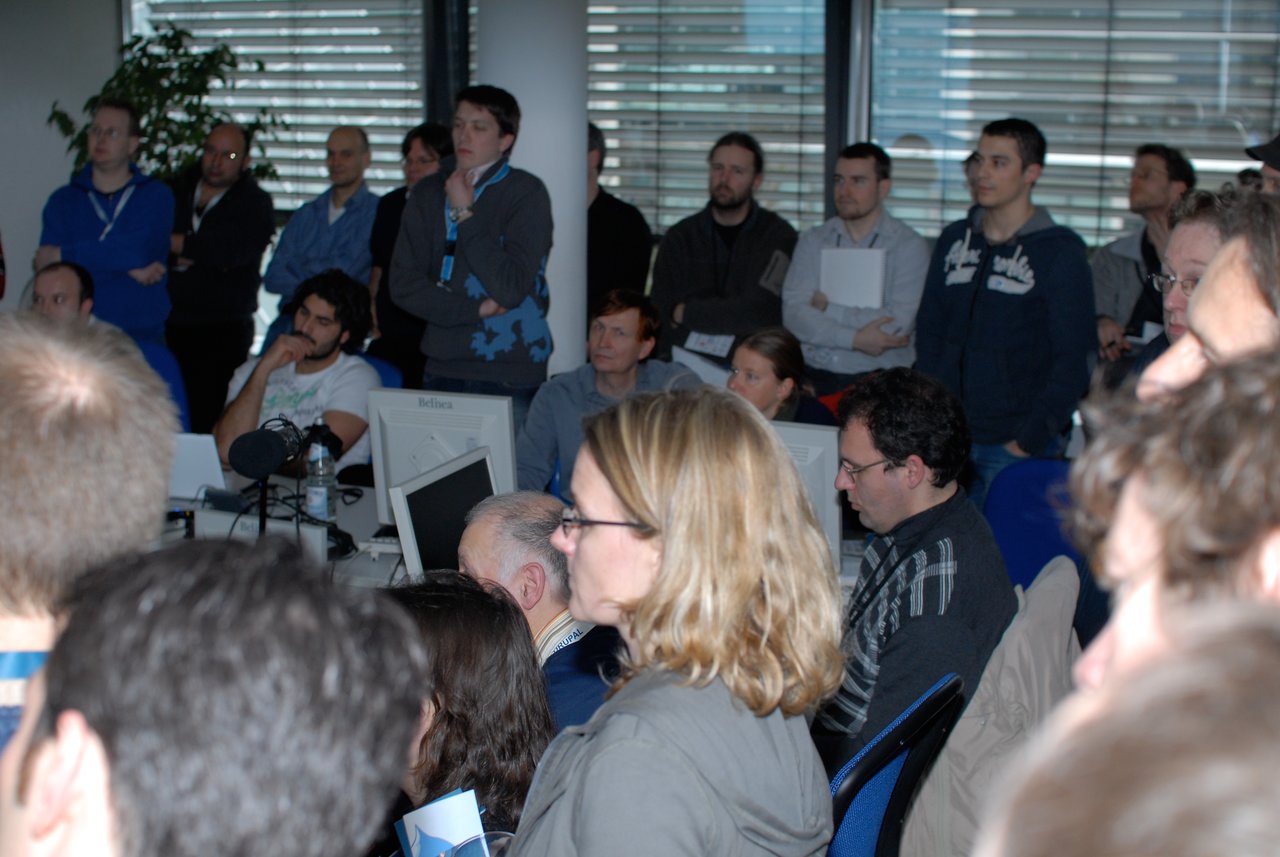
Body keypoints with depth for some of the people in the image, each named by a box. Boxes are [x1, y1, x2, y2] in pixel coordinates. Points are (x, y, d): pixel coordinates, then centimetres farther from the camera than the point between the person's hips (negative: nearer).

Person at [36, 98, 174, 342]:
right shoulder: (62, 200, 10)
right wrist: (128, 268, -11)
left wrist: (63, 255, -5)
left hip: (143, 337, -1)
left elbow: (139, 249, -13)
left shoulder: (156, 196, 6)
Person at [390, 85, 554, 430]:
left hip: (510, 375, -4)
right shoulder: (429, 193, 10)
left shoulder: (526, 193, -4)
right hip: (442, 367, 4)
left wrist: (465, 214, -9)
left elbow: (510, 288, -16)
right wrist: (476, 309, -8)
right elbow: (403, 284, 2)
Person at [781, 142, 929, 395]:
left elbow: (897, 325, -12)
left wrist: (829, 307, -3)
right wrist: (854, 339, -12)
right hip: (815, 378, 2)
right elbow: (793, 315, -1)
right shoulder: (813, 241, 11)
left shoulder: (909, 246, 0)